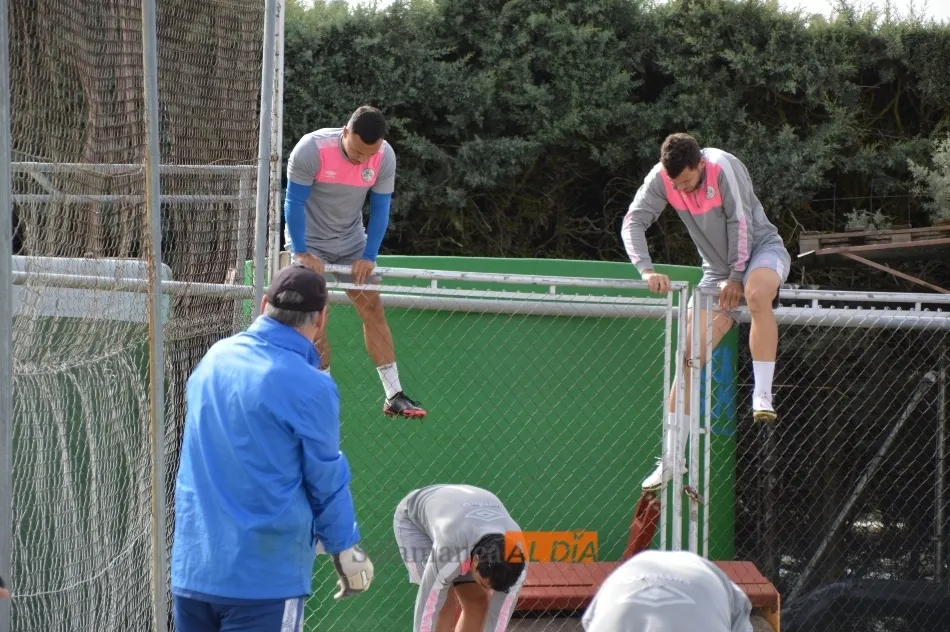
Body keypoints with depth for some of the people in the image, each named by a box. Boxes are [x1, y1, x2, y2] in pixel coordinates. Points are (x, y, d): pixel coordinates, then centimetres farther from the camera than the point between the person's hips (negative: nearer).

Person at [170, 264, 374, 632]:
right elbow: (326, 481, -5)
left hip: (190, 568, 6)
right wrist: (347, 551, 11)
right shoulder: (309, 388, -15)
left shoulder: (214, 358, 5)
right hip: (265, 575, -6)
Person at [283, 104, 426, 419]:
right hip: (310, 242, -4)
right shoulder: (312, 149, -26)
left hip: (352, 243, 4)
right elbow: (294, 203, -19)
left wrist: (369, 257, -13)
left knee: (373, 308, -2)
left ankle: (394, 396, -2)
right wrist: (301, 253, -22)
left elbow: (380, 210, -7)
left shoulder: (385, 157, -15)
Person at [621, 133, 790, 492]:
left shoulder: (723, 168, -25)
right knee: (690, 356, -3)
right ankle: (672, 458, 1)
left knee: (757, 294, -42)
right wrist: (646, 270, -27)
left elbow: (740, 222, -22)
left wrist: (736, 276, -19)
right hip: (718, 270, 5)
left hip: (762, 248, -5)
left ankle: (762, 397, -37)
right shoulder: (661, 179, -12)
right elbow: (633, 222, -13)